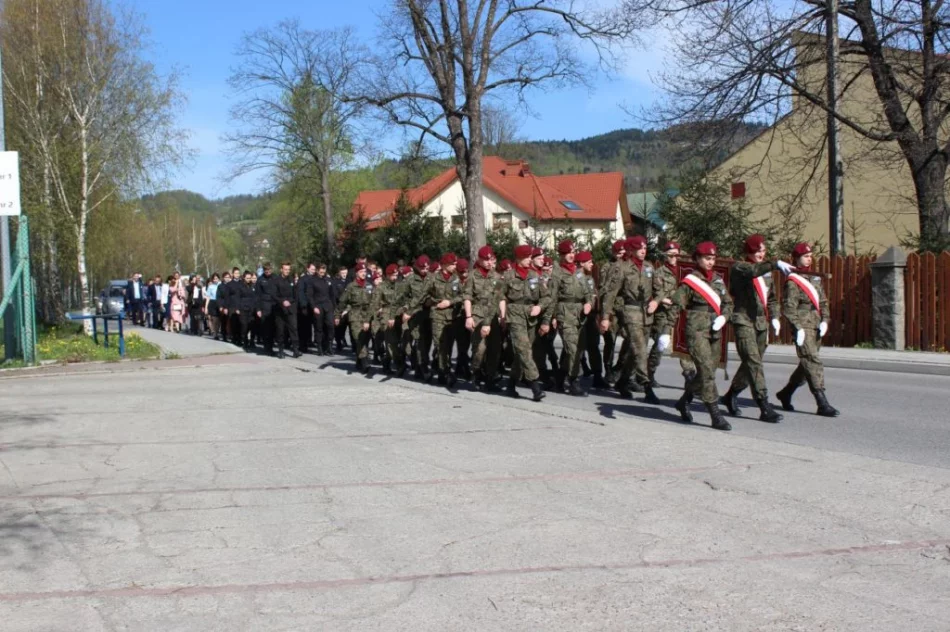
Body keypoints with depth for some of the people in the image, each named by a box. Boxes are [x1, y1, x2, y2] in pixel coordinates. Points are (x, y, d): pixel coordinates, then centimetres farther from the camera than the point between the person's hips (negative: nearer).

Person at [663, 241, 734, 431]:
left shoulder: (718, 280, 14)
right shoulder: (690, 281, -4)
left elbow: (728, 303, 19)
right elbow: (675, 307, -7)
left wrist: (723, 317, -3)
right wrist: (666, 332, -13)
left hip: (715, 332, 7)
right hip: (697, 331, -7)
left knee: (706, 372, 11)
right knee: (707, 371, -13)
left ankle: (684, 401, 32)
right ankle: (716, 415, -12)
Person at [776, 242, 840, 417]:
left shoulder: (815, 278, 16)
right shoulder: (793, 281, -7)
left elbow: (823, 301, 20)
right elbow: (788, 308, -12)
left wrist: (824, 320, 5)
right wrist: (797, 328, -18)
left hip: (816, 326, 8)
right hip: (803, 327, -8)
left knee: (807, 365, 13)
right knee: (813, 363, -12)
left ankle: (785, 394, 29)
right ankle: (822, 404, -13)